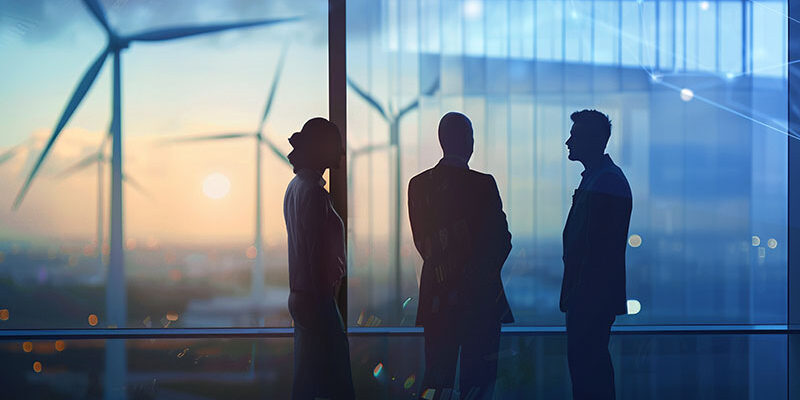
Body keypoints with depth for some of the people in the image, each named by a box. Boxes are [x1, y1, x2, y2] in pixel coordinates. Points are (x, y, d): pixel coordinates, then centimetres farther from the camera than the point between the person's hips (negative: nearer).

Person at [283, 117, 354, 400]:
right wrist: (321, 299, -17)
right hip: (316, 298, -10)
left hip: (300, 295, 10)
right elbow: (317, 252, -20)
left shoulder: (296, 186, 12)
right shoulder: (314, 192, -18)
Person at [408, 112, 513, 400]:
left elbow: (421, 241, 8)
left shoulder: (418, 185, 2)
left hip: (437, 295, 4)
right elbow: (501, 240, -6)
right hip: (479, 291, -4)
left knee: (437, 372, 9)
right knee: (478, 374, 3)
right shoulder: (483, 185, -12)